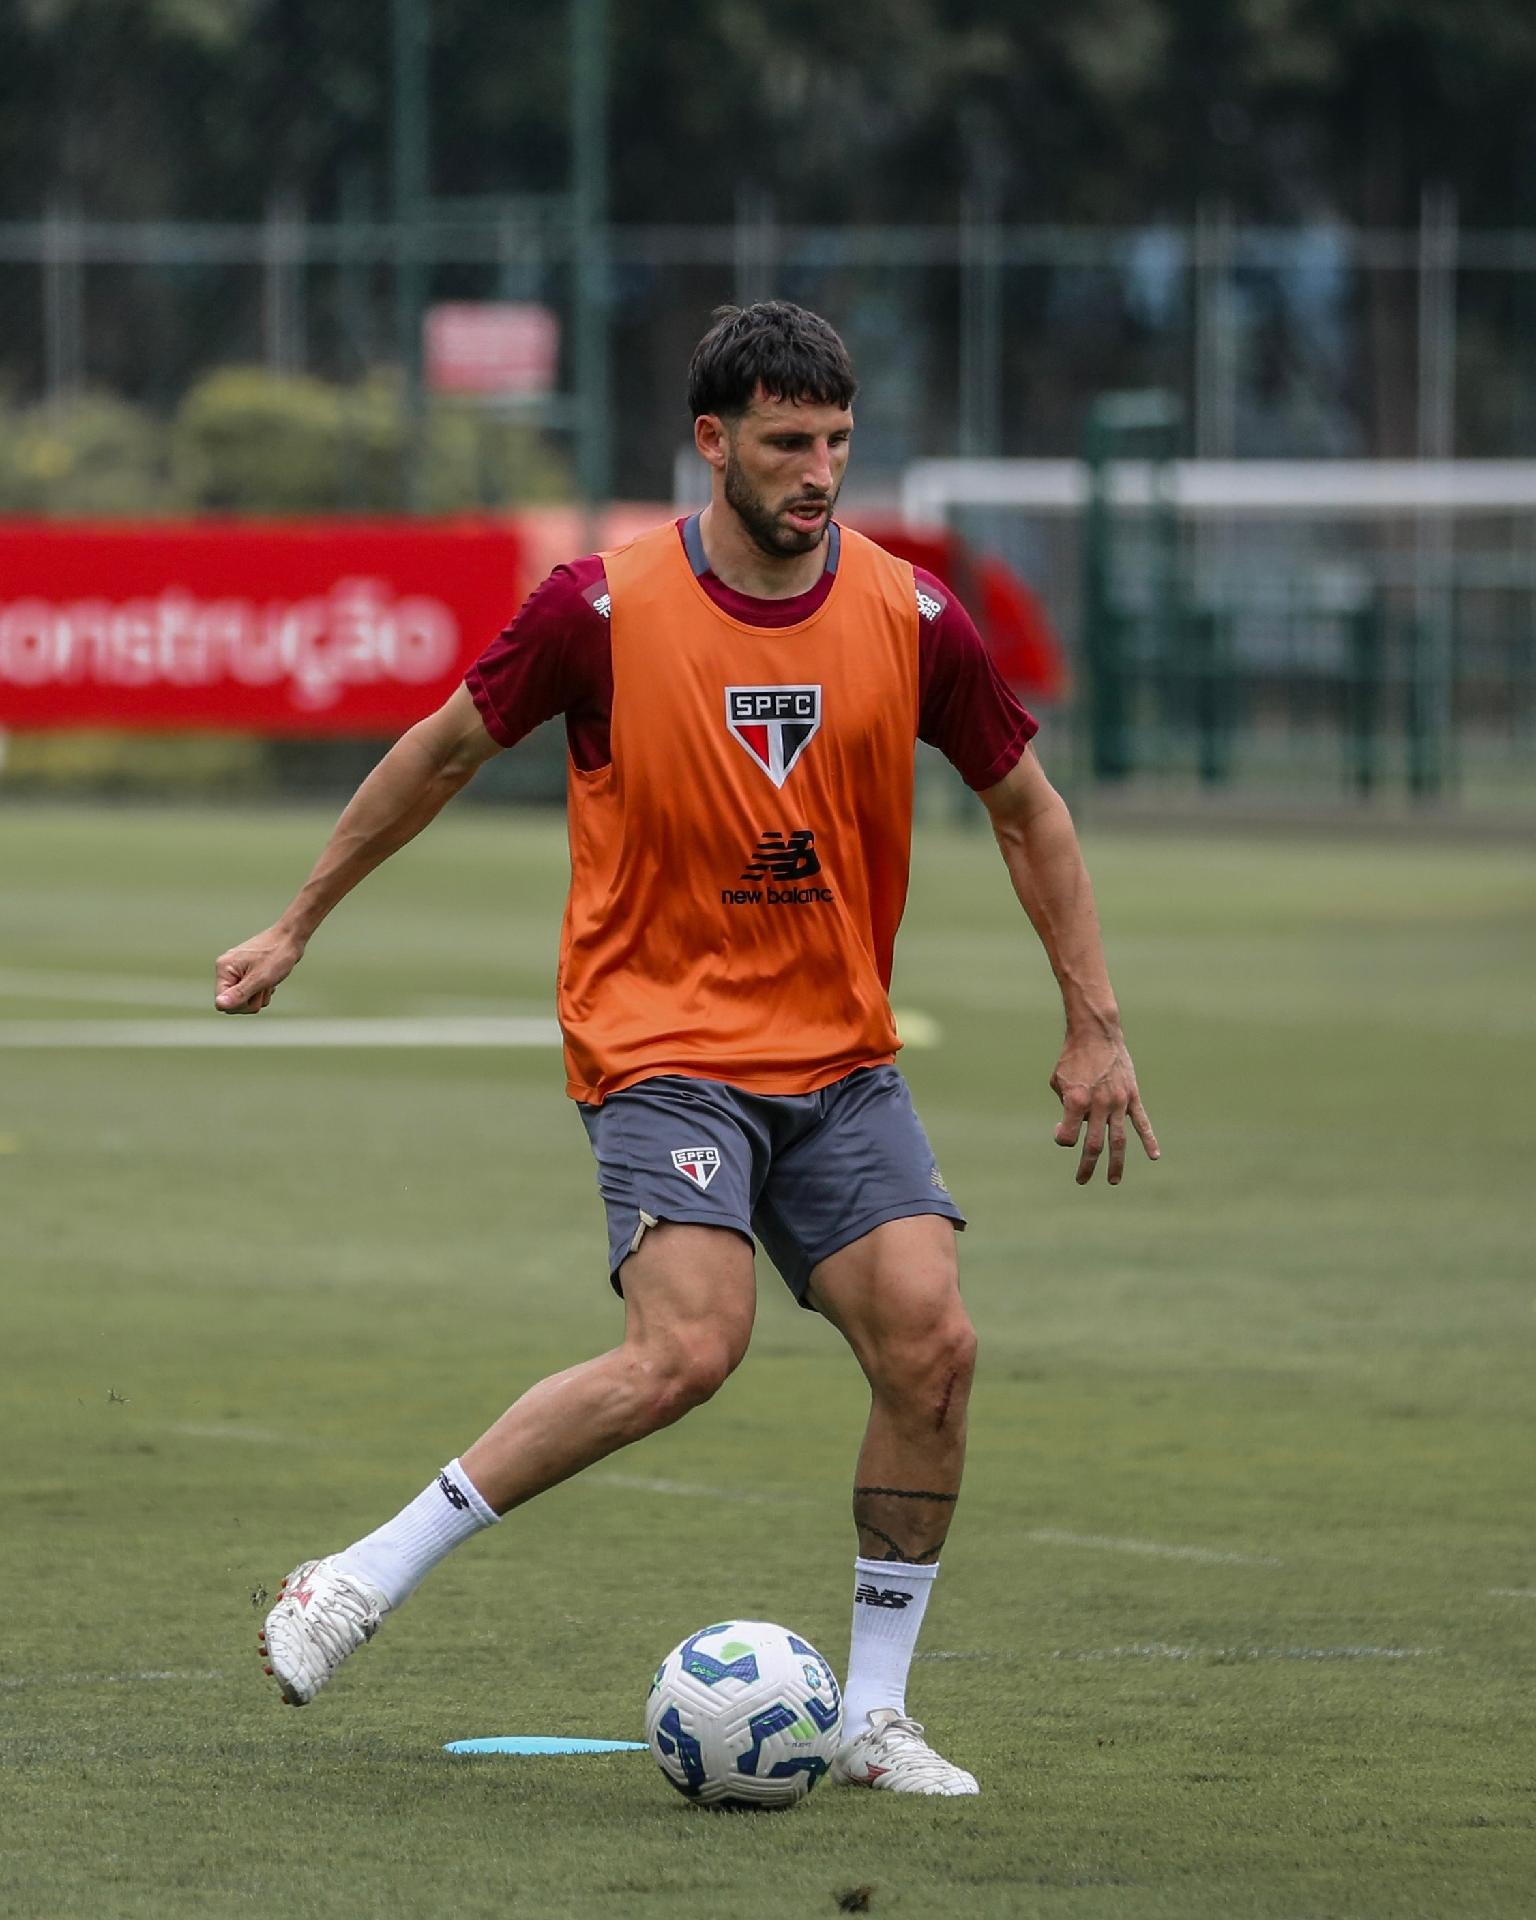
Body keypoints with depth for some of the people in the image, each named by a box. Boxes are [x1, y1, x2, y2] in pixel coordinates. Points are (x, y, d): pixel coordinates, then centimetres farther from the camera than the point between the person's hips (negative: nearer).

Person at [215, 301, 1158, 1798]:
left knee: (931, 1346, -12)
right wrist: (298, 925, 11)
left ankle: (872, 1716, 2)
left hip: (838, 1055, 4)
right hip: (662, 1042, -4)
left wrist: (1093, 1028, 9)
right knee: (686, 1349, -25)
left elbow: (1023, 806, 12)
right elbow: (443, 749, 5)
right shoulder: (606, 609, -10)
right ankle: (359, 1583, -15)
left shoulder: (908, 619, -1)